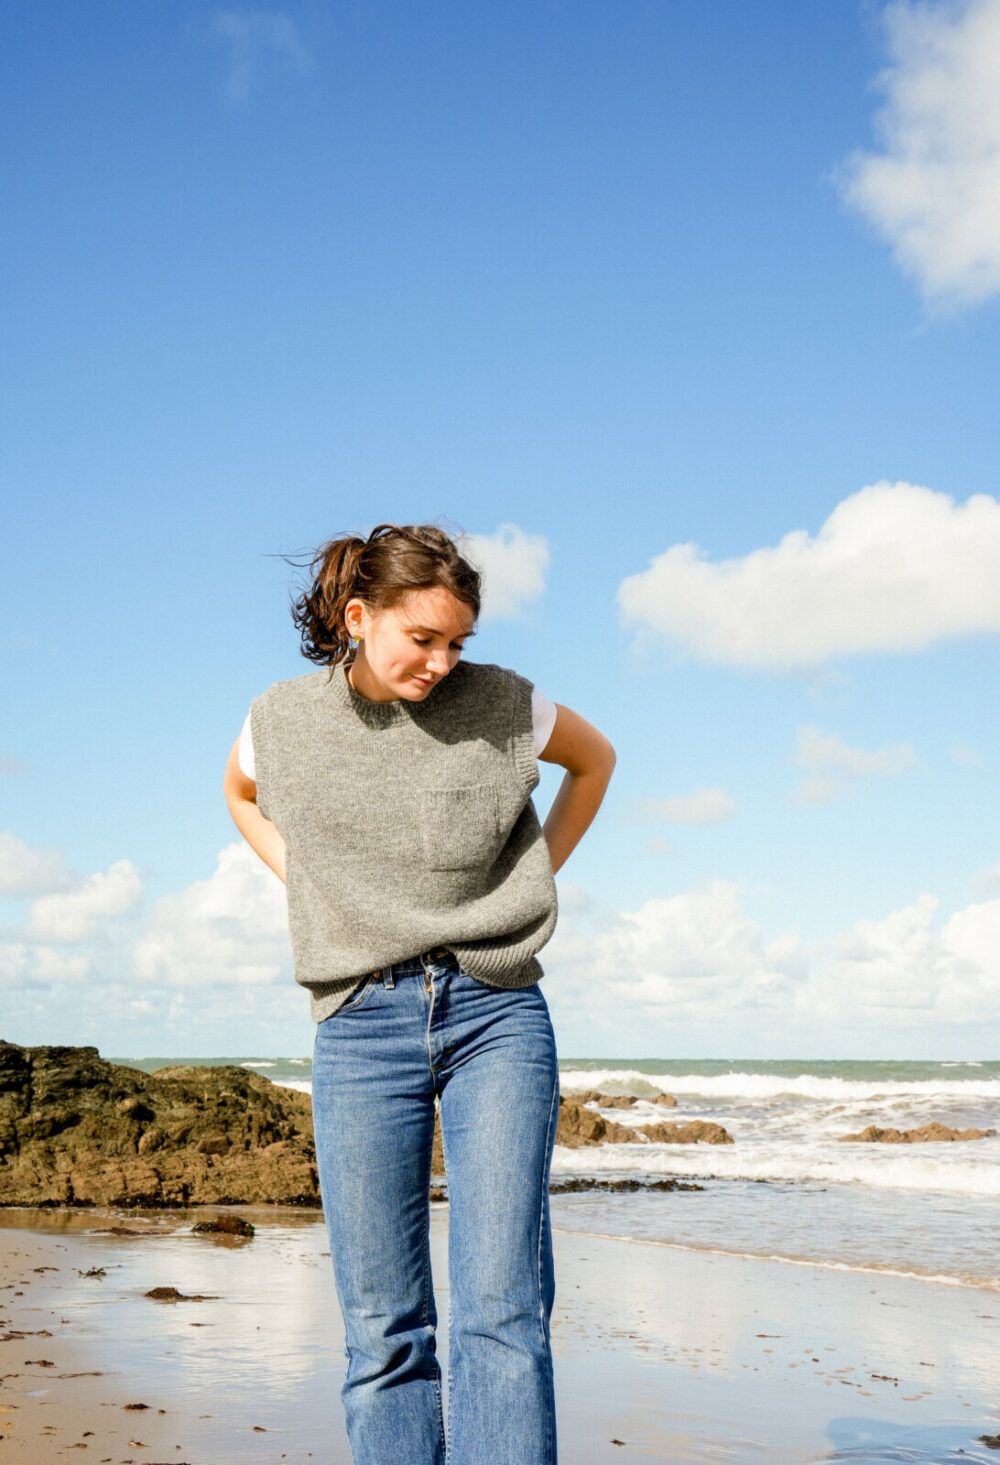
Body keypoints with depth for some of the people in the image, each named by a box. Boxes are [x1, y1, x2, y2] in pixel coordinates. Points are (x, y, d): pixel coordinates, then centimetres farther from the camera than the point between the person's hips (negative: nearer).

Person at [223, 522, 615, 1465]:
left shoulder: (497, 704, -1)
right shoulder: (284, 721, 3)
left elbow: (594, 759, 19)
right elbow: (240, 795, 26)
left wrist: (535, 877, 10)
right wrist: (308, 888, 10)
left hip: (495, 1011, -1)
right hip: (362, 1026, 1)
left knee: (502, 1310, -10)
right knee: (381, 1329, 1)